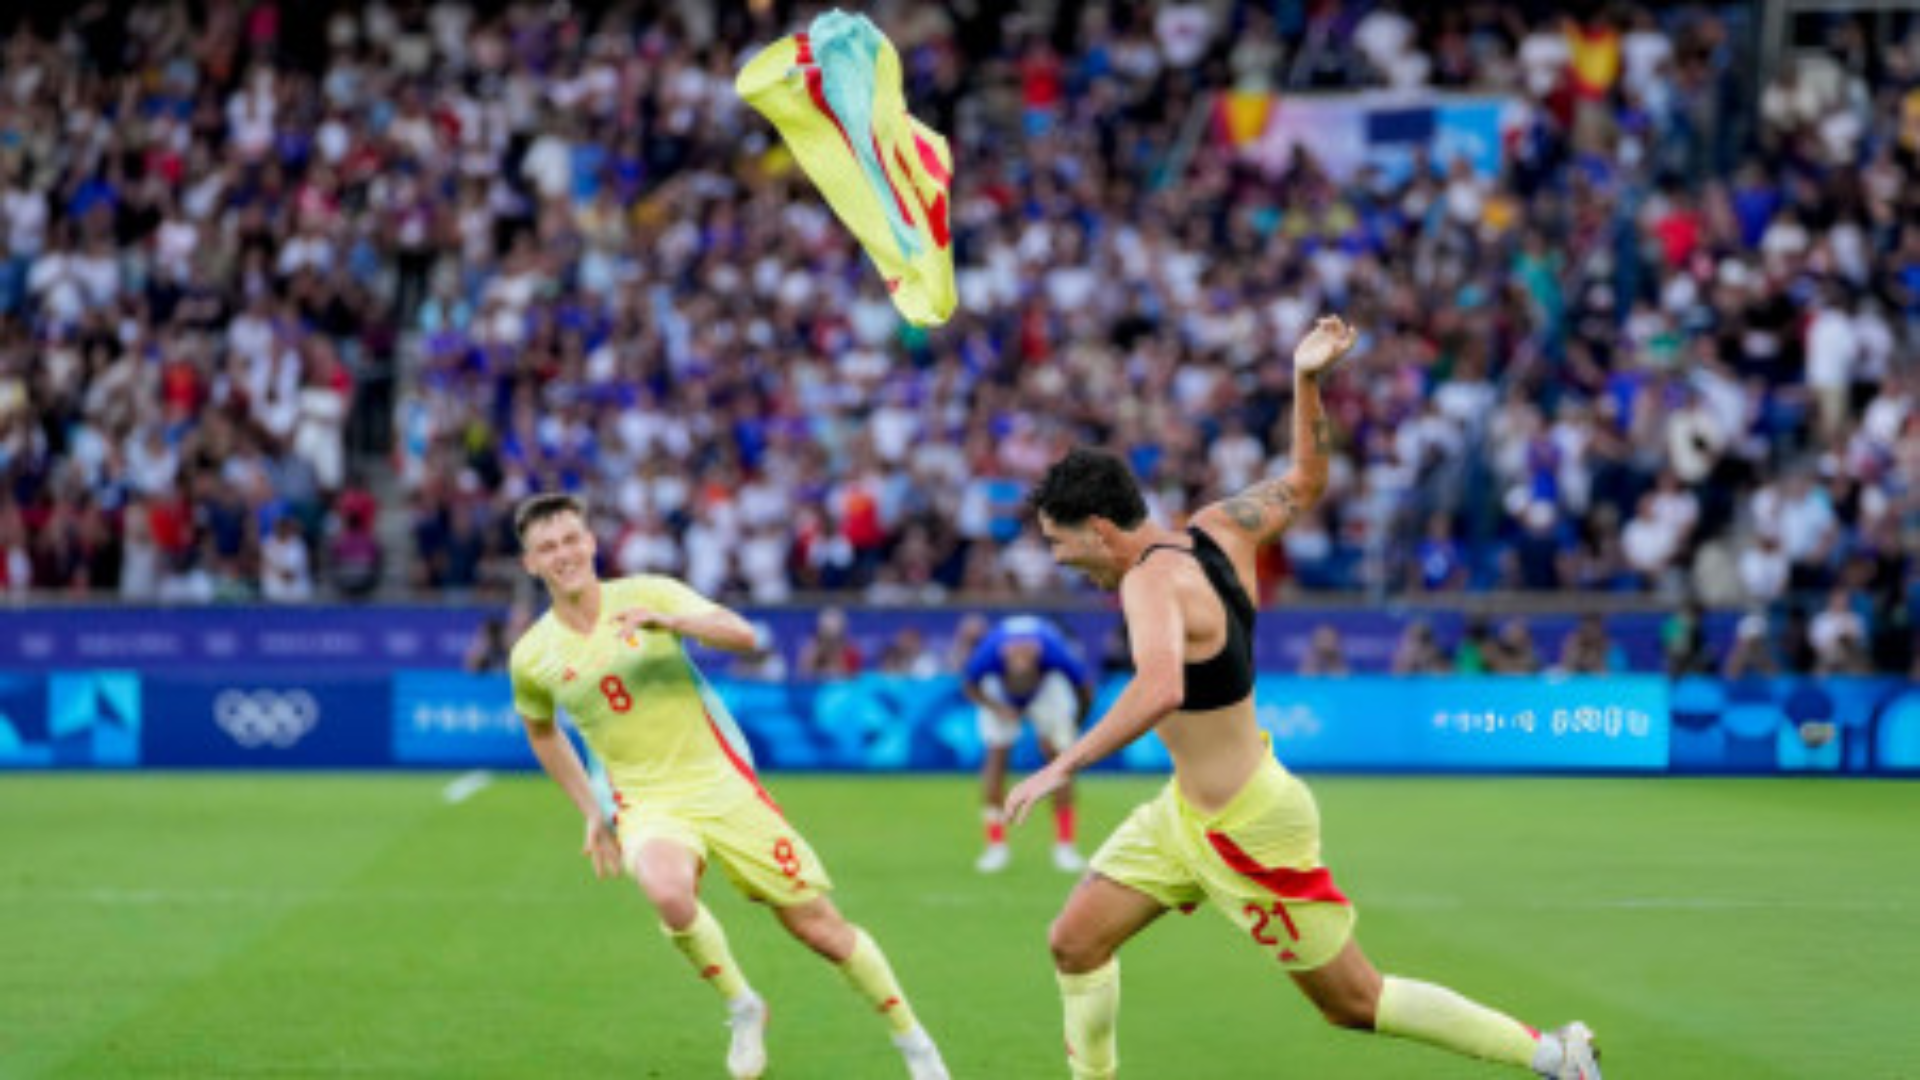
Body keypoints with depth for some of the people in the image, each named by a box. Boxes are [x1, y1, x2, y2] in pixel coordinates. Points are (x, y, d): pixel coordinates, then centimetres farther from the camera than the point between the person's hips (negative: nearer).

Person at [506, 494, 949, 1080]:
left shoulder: (648, 595, -5)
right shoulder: (531, 657, 0)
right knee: (667, 891, -35)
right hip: (647, 805, 0)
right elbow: (541, 730, 21)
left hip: (721, 783, 0)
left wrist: (671, 621, -33)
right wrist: (591, 813, 17)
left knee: (818, 926, 0)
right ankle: (741, 1008, -8)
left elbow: (743, 636, -16)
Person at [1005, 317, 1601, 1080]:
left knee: (1354, 1003, 4)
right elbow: (1304, 482, 14)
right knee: (1076, 942, 6)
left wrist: (1063, 767, -43)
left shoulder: (1151, 581, -26)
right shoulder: (1215, 529, 0)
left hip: (1248, 831, -10)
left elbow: (1160, 690, -44)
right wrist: (1307, 381, 7)